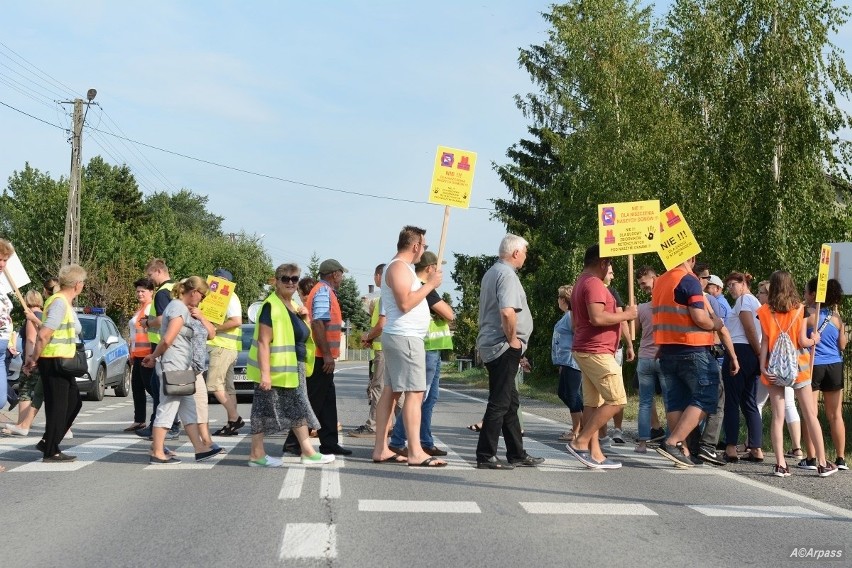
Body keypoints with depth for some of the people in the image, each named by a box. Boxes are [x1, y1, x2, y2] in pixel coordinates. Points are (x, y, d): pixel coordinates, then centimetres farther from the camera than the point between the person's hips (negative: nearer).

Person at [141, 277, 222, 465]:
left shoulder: (180, 307, 17)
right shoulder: (180, 309, -15)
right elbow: (167, 340, -20)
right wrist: (154, 357, -8)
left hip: (182, 367, 10)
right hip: (173, 366, -10)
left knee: (188, 409, 11)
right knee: (167, 408, -4)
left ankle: (200, 448, 15)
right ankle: (157, 454, 2)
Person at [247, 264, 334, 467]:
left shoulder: (293, 306, 14)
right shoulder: (271, 307, -14)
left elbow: (301, 337, 24)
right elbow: (263, 342, -20)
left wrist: (305, 319, 5)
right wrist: (265, 373, -26)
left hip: (294, 371, 10)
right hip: (276, 370, -10)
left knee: (298, 409, 13)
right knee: (265, 410, -1)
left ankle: (308, 452, 19)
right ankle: (257, 455, 7)